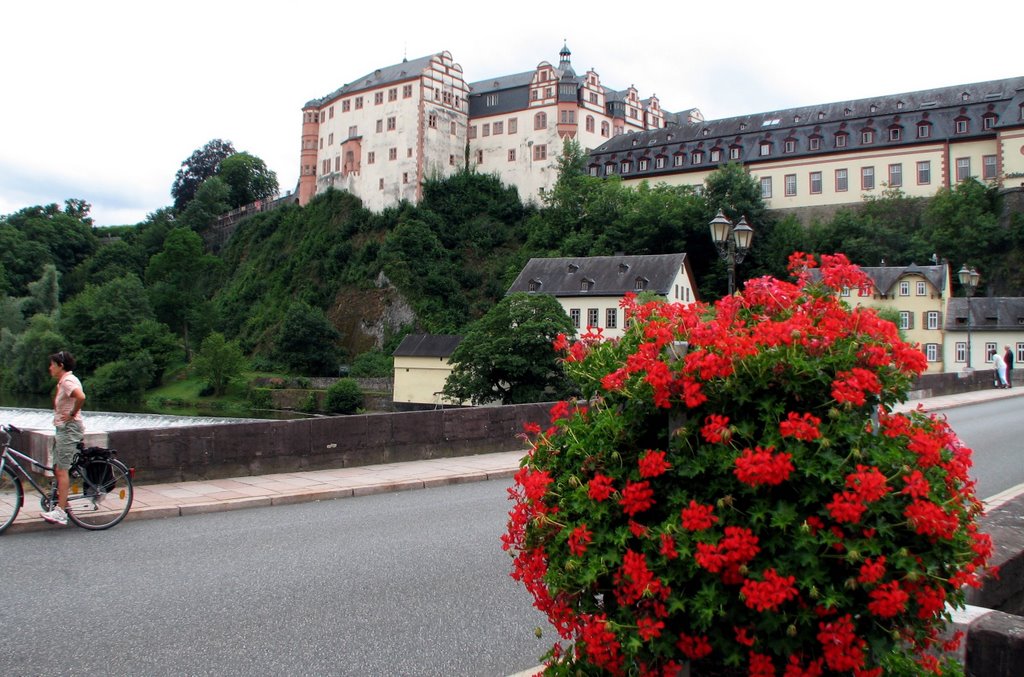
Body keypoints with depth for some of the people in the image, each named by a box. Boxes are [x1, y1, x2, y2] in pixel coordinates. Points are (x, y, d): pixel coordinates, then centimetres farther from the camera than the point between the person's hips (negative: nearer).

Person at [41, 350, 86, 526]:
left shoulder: (68, 381, -16)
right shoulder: (63, 381, 17)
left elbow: (81, 397, -34)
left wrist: (72, 414, -21)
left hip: (69, 429, -10)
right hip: (63, 428, 10)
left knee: (61, 470, -10)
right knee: (57, 469, 14)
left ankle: (60, 513, -9)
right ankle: (62, 503, 22)